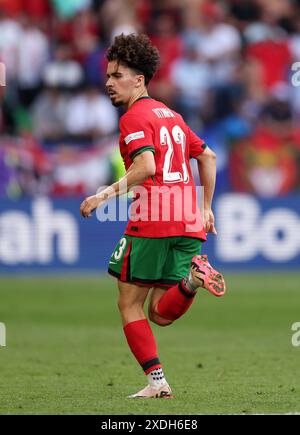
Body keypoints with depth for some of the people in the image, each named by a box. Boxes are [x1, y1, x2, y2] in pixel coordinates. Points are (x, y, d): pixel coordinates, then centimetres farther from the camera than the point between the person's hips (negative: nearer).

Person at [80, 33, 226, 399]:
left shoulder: (134, 117, -5)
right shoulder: (170, 115, 21)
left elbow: (146, 167, -20)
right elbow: (207, 156, 26)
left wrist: (104, 196, -17)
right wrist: (205, 208, 29)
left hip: (151, 221, -8)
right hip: (188, 223, 8)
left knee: (130, 303, 6)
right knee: (161, 313, 7)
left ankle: (156, 380, -3)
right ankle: (192, 278, -22)